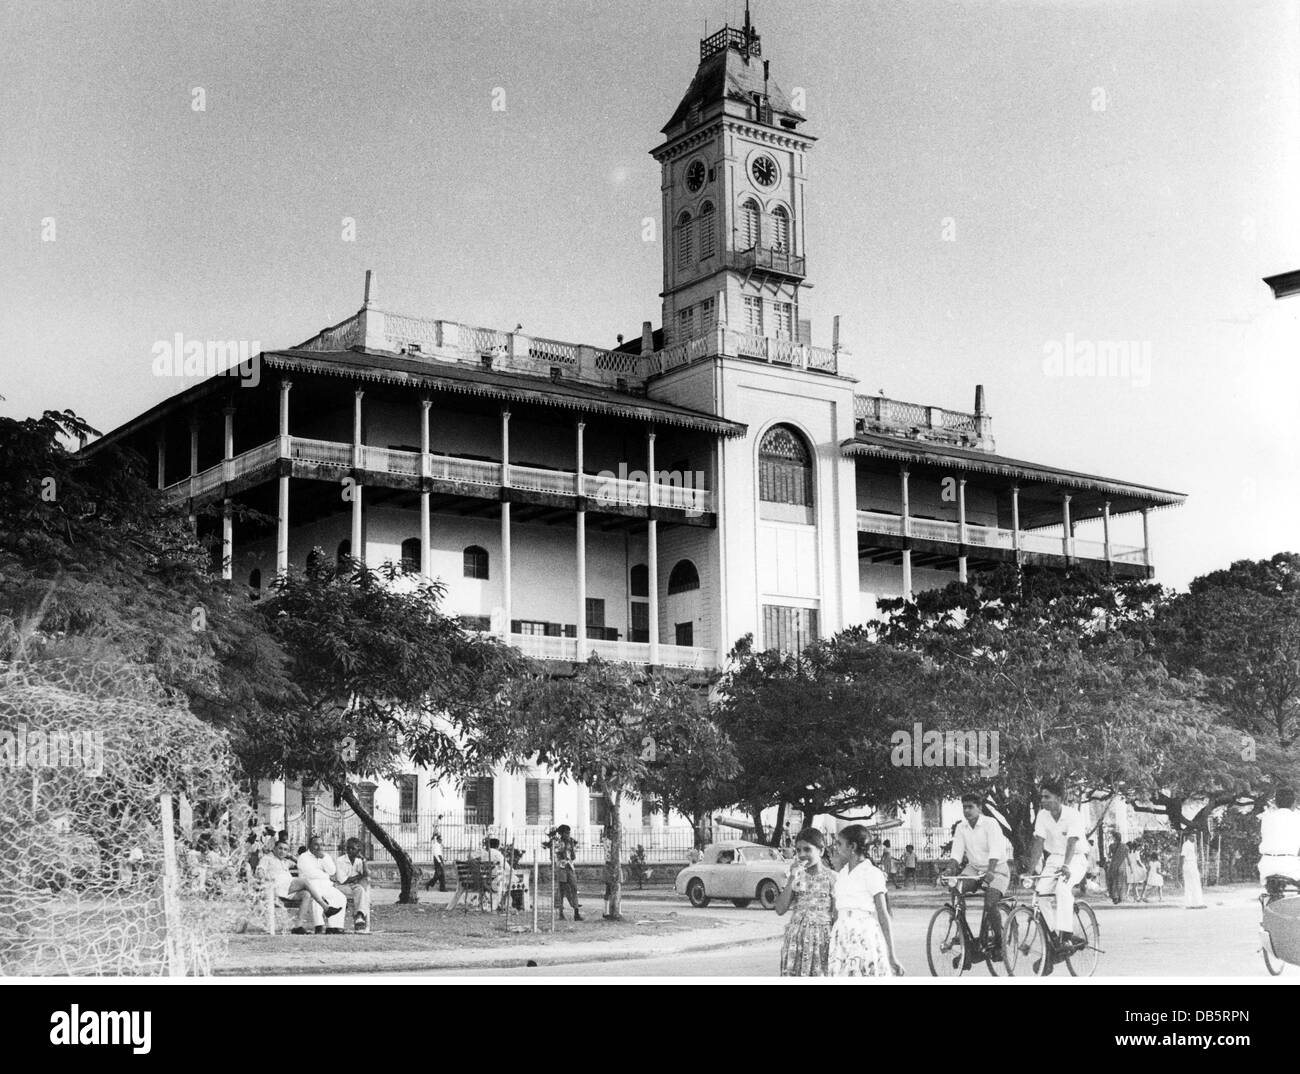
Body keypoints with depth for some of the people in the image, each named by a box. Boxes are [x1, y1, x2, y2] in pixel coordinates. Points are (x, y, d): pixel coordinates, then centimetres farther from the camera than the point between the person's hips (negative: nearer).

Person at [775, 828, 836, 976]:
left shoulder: (831, 877, -2)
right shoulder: (795, 876, 7)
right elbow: (780, 909, -1)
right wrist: (792, 880, -9)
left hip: (822, 938, -3)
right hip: (796, 938, 3)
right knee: (793, 975, -2)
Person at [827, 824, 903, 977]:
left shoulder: (872, 874, -5)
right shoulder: (841, 875, 13)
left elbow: (883, 915, -8)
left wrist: (891, 956, -12)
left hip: (865, 939, -6)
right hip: (842, 940, 6)